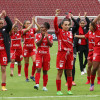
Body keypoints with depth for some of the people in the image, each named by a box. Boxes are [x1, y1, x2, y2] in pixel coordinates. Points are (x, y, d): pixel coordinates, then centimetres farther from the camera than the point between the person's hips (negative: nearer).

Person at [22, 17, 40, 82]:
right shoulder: (23, 30, -5)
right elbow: (27, 29, -27)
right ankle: (26, 77, 13)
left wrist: (35, 22, -20)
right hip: (26, 48, -2)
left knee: (34, 61, -14)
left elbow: (39, 28, -13)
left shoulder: (33, 30, 4)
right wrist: (32, 22, -22)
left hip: (33, 48, 2)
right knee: (26, 64, 3)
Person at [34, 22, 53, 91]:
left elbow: (51, 45, -9)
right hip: (39, 54, -1)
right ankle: (37, 84, -24)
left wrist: (47, 37, -16)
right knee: (38, 69, -16)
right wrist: (42, 37, -14)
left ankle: (44, 86, 12)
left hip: (46, 54, 1)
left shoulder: (50, 36, 4)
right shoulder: (38, 35, 4)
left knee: (45, 71, 5)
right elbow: (37, 44, -9)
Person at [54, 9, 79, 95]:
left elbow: (77, 26, 2)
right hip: (61, 53, -4)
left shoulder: (71, 33, 11)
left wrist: (72, 17, 0)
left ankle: (69, 90, 14)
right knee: (60, 72, -1)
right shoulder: (59, 32, 1)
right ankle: (58, 90, 3)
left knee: (69, 73, 7)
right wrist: (56, 15, -24)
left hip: (70, 54, 4)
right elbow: (55, 24, -14)